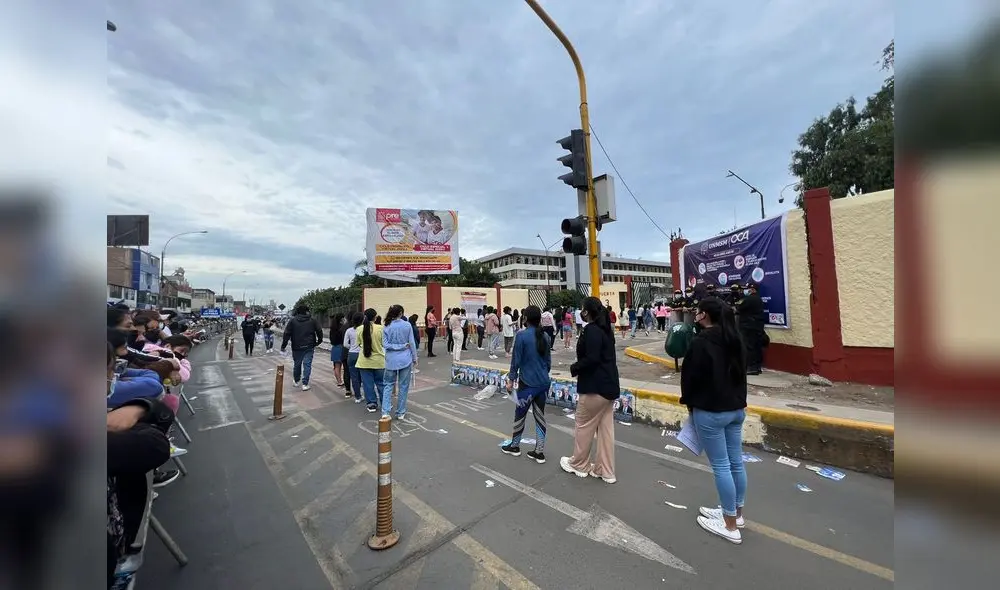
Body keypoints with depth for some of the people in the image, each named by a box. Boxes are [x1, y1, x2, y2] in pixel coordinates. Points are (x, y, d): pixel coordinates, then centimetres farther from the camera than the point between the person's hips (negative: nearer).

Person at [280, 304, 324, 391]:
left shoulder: (292, 320, -2)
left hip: (297, 347, 1)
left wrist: (283, 346, 4)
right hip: (309, 347, -1)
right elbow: (319, 331, 1)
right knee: (307, 364, 0)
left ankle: (296, 381, 35)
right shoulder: (313, 320, 0)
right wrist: (319, 341, 14)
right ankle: (305, 384, -4)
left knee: (297, 364, 18)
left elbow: (286, 334, -3)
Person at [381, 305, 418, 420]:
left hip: (391, 360, 1)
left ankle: (386, 411, 0)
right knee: (403, 386, 9)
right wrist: (414, 358, 5)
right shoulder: (407, 325, -7)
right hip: (405, 359, -1)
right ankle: (400, 413, 16)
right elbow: (412, 343, -3)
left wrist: (397, 346, -6)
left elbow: (385, 344, -8)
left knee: (388, 385, 12)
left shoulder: (386, 327, -2)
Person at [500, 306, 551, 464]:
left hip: (528, 383, -5)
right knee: (540, 416, 12)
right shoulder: (546, 336, 3)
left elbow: (516, 360, -12)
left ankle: (514, 446, 30)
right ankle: (539, 452, 19)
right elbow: (548, 361, 11)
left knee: (520, 415, 12)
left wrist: (511, 379, -1)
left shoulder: (521, 335, -14)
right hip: (543, 382, 5)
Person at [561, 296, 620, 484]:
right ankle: (605, 470, 25)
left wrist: (574, 368, -10)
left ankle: (578, 465, 26)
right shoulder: (606, 328, 11)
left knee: (584, 426, 9)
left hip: (595, 386, -9)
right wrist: (578, 367, 8)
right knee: (605, 428, 14)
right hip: (609, 384, 9)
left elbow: (591, 359, -25)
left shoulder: (591, 330, -18)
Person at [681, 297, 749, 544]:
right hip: (736, 408, 8)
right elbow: (741, 371, 14)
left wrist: (688, 401, 2)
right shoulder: (735, 339, 5)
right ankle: (736, 513, 34)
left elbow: (690, 375, -15)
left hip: (710, 411, -8)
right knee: (736, 462, 17)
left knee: (721, 466, 3)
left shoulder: (700, 342, -19)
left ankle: (731, 526, 16)